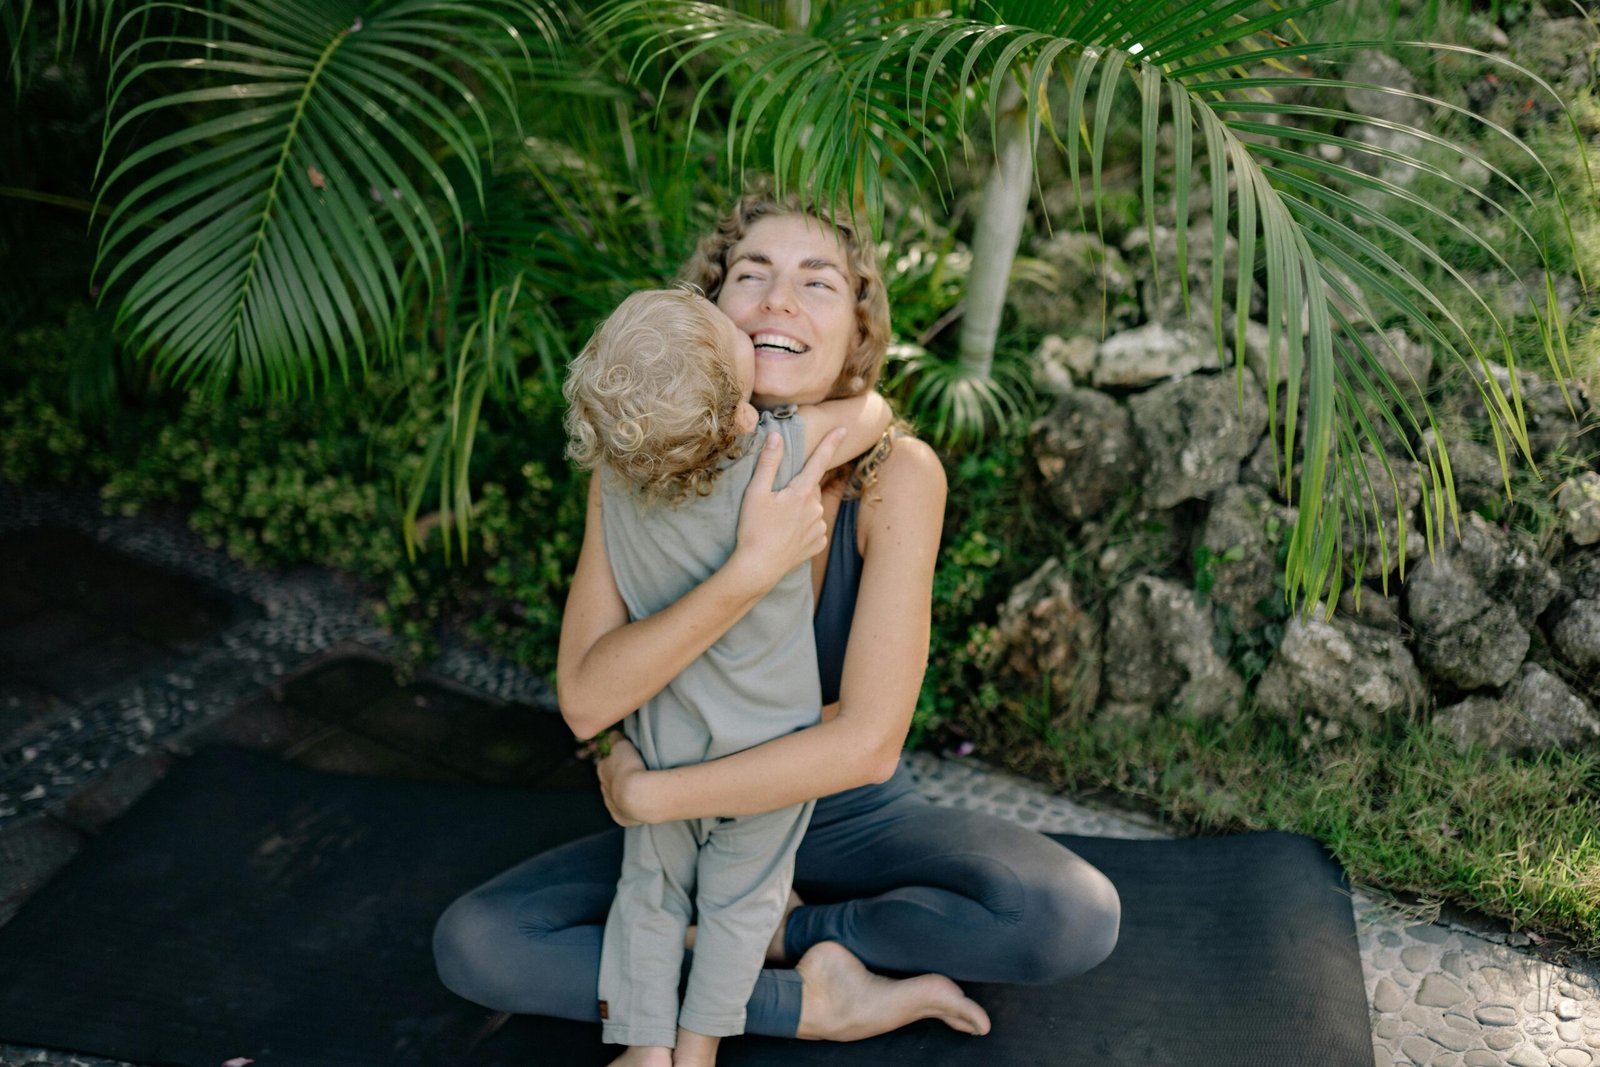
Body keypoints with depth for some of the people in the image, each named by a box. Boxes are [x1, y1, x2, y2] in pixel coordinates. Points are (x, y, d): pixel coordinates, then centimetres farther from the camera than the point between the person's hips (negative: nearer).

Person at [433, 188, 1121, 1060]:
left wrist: (648, 794, -22)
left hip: (851, 819, -1)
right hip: (701, 834, 2)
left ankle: (771, 931, -6)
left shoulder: (895, 473, -22)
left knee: (1077, 918, -25)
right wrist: (751, 570, -40)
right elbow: (587, 698, -28)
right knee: (471, 945, -19)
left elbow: (867, 742, -27)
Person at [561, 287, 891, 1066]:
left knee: (650, 891, 21)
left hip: (663, 746, 2)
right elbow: (873, 413, -16)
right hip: (767, 750, -2)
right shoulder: (775, 457, -30)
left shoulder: (614, 467, -19)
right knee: (740, 898, 19)